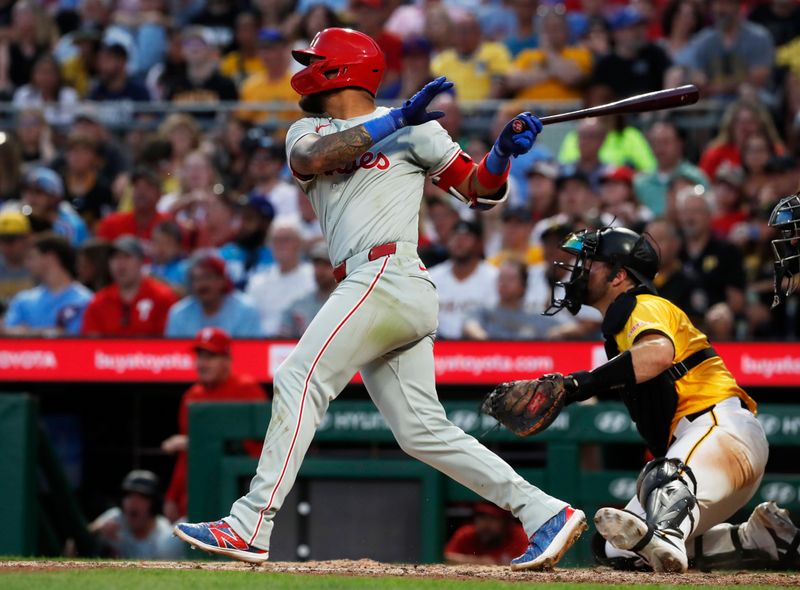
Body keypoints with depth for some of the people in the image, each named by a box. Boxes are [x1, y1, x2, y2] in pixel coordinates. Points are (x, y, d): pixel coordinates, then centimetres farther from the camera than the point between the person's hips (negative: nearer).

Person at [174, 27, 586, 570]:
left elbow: (479, 189, 9)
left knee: (299, 382, -14)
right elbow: (312, 157, -3)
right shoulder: (307, 132, 23)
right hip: (368, 289, 7)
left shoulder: (414, 129, 7)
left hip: (389, 275, -7)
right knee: (424, 432, 1)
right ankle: (545, 514, 2)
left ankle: (250, 527, -19)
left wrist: (504, 153, -12)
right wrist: (395, 120, -12)